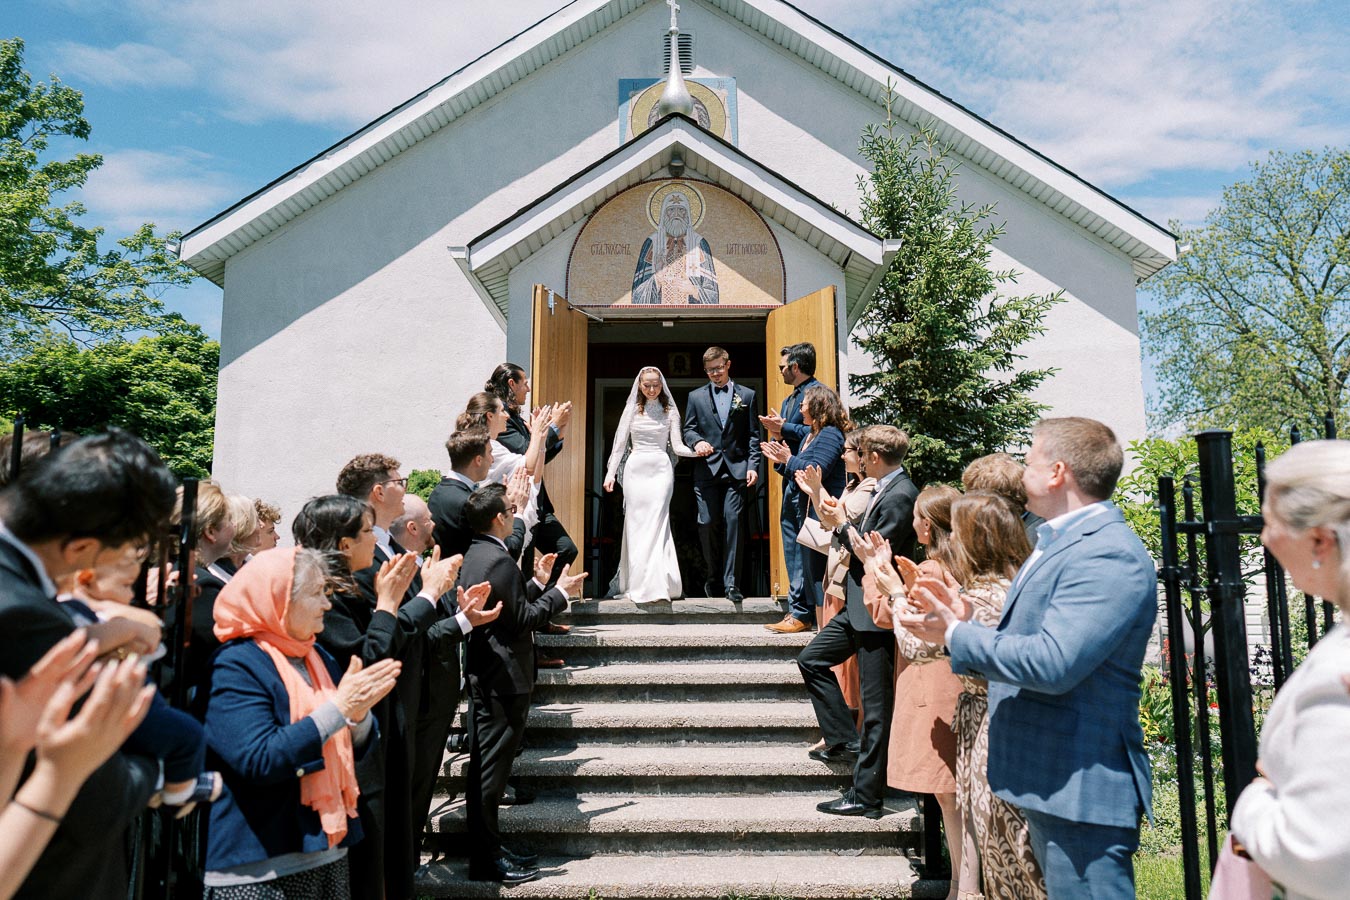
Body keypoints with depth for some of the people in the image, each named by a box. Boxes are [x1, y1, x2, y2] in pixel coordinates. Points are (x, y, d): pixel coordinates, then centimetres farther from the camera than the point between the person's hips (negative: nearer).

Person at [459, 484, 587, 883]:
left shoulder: (475, 555, 12)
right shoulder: (499, 560, -20)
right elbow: (522, 621, -19)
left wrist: (539, 582, 15)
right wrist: (559, 593, -8)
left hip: (484, 675, 11)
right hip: (503, 680, -11)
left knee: (486, 766, 16)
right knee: (490, 768, -2)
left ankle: (488, 848, 28)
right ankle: (486, 860, 8)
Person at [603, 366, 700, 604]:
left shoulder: (670, 411, 8)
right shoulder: (632, 409, 9)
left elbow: (677, 446, 3)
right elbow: (620, 444, 10)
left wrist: (696, 450, -17)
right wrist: (610, 473, 3)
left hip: (661, 470, -1)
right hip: (636, 469, 1)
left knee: (657, 523, -9)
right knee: (635, 524, 0)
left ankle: (656, 584, -11)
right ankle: (636, 584, 4)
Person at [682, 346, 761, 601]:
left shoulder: (746, 395, 11)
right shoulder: (695, 397, 14)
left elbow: (753, 435, 7)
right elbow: (688, 429, 11)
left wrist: (753, 466, -3)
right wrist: (697, 442, -12)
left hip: (736, 469, -1)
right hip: (707, 469, 1)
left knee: (733, 521, -9)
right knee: (708, 523, -1)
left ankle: (731, 582, -6)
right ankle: (713, 577, 16)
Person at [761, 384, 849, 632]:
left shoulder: (830, 434, -13)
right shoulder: (811, 435, 19)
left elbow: (816, 470, -23)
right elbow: (799, 472, 21)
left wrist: (788, 459, -15)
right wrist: (779, 460, 10)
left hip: (821, 511, -11)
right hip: (808, 509, 11)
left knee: (815, 566, -5)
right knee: (804, 563, 12)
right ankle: (799, 614, 18)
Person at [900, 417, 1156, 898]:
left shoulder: (1109, 555, -20)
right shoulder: (1060, 542, 14)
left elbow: (1053, 663, -29)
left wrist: (956, 635, -17)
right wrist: (967, 623, 3)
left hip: (1081, 787, -10)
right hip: (1046, 782, 10)